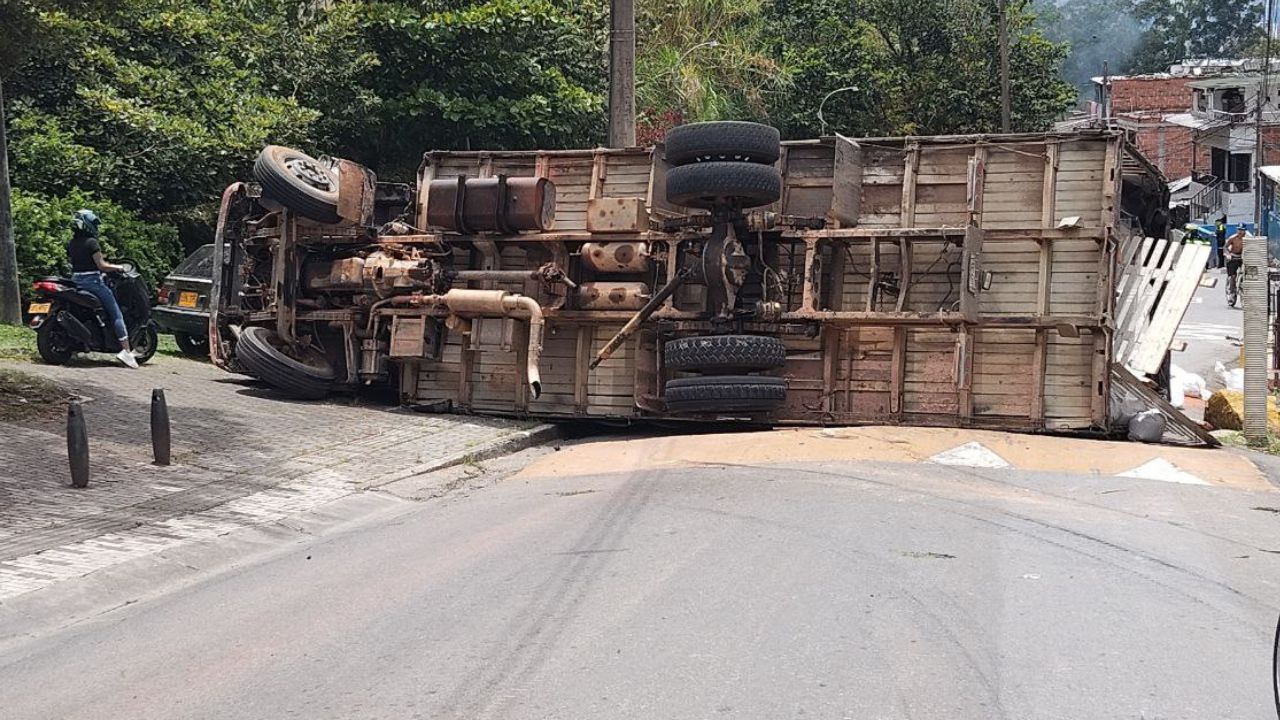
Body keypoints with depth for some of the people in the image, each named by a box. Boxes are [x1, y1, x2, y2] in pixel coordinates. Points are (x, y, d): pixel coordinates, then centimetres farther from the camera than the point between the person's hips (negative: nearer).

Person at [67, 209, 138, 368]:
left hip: (76, 281, 8)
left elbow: (71, 261, 19)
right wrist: (117, 268, -2)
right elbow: (101, 265, -17)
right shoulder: (91, 242, -13)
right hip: (92, 281, -8)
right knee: (116, 314, -7)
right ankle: (126, 350, -17)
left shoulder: (71, 244, 11)